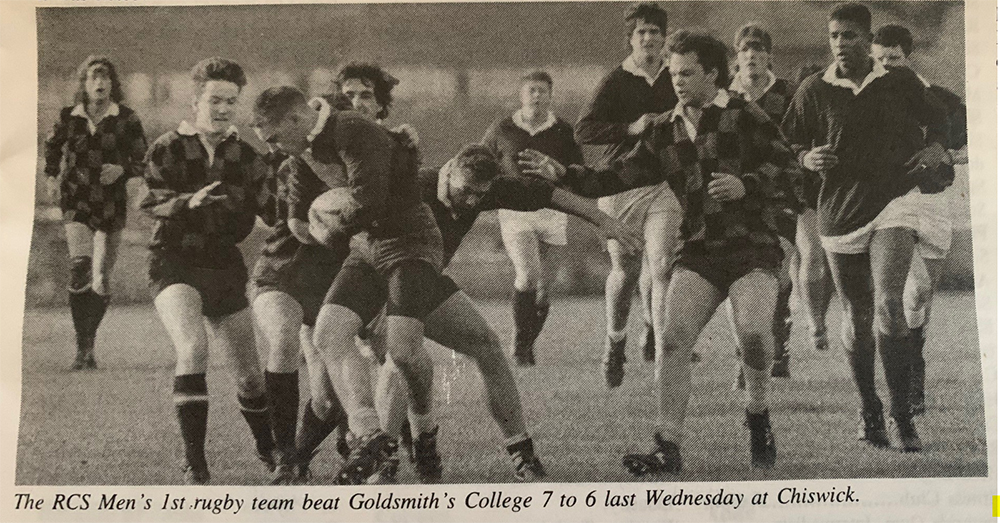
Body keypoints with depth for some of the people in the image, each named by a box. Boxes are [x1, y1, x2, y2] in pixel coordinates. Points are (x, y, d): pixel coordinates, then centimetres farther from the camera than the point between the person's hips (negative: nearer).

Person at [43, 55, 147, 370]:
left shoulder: (126, 120, 0)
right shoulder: (69, 118, 4)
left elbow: (143, 161, 4)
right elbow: (52, 146, 23)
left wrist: (122, 169, -14)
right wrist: (51, 177, 11)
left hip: (112, 205, 1)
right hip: (77, 202, -1)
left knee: (101, 279, 3)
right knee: (80, 265, -22)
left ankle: (89, 344, 23)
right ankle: (82, 347, -18)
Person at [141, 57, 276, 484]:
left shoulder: (246, 157, 5)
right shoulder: (167, 149, -3)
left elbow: (246, 223, 5)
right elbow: (152, 204, -10)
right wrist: (188, 202, -28)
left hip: (225, 268, 4)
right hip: (174, 264, -3)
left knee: (250, 375, 6)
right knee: (193, 347, -29)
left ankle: (268, 449, 35)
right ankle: (194, 463, -23)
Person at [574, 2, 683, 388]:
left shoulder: (674, 79, 8)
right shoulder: (616, 82, -1)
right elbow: (583, 131, -11)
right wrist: (631, 128, -20)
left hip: (665, 185, 1)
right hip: (620, 185, -1)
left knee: (661, 267, -14)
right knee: (625, 271, 10)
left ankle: (657, 339, -6)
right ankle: (615, 342, 34)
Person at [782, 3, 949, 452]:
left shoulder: (901, 82, 4)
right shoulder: (813, 91, 3)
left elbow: (937, 121, 21)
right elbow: (786, 149, 10)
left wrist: (935, 149, 1)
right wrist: (808, 159, -11)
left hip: (893, 203, -2)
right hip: (840, 210, 2)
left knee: (888, 305, -20)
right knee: (856, 319, 8)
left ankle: (902, 416, -11)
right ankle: (869, 412, 26)